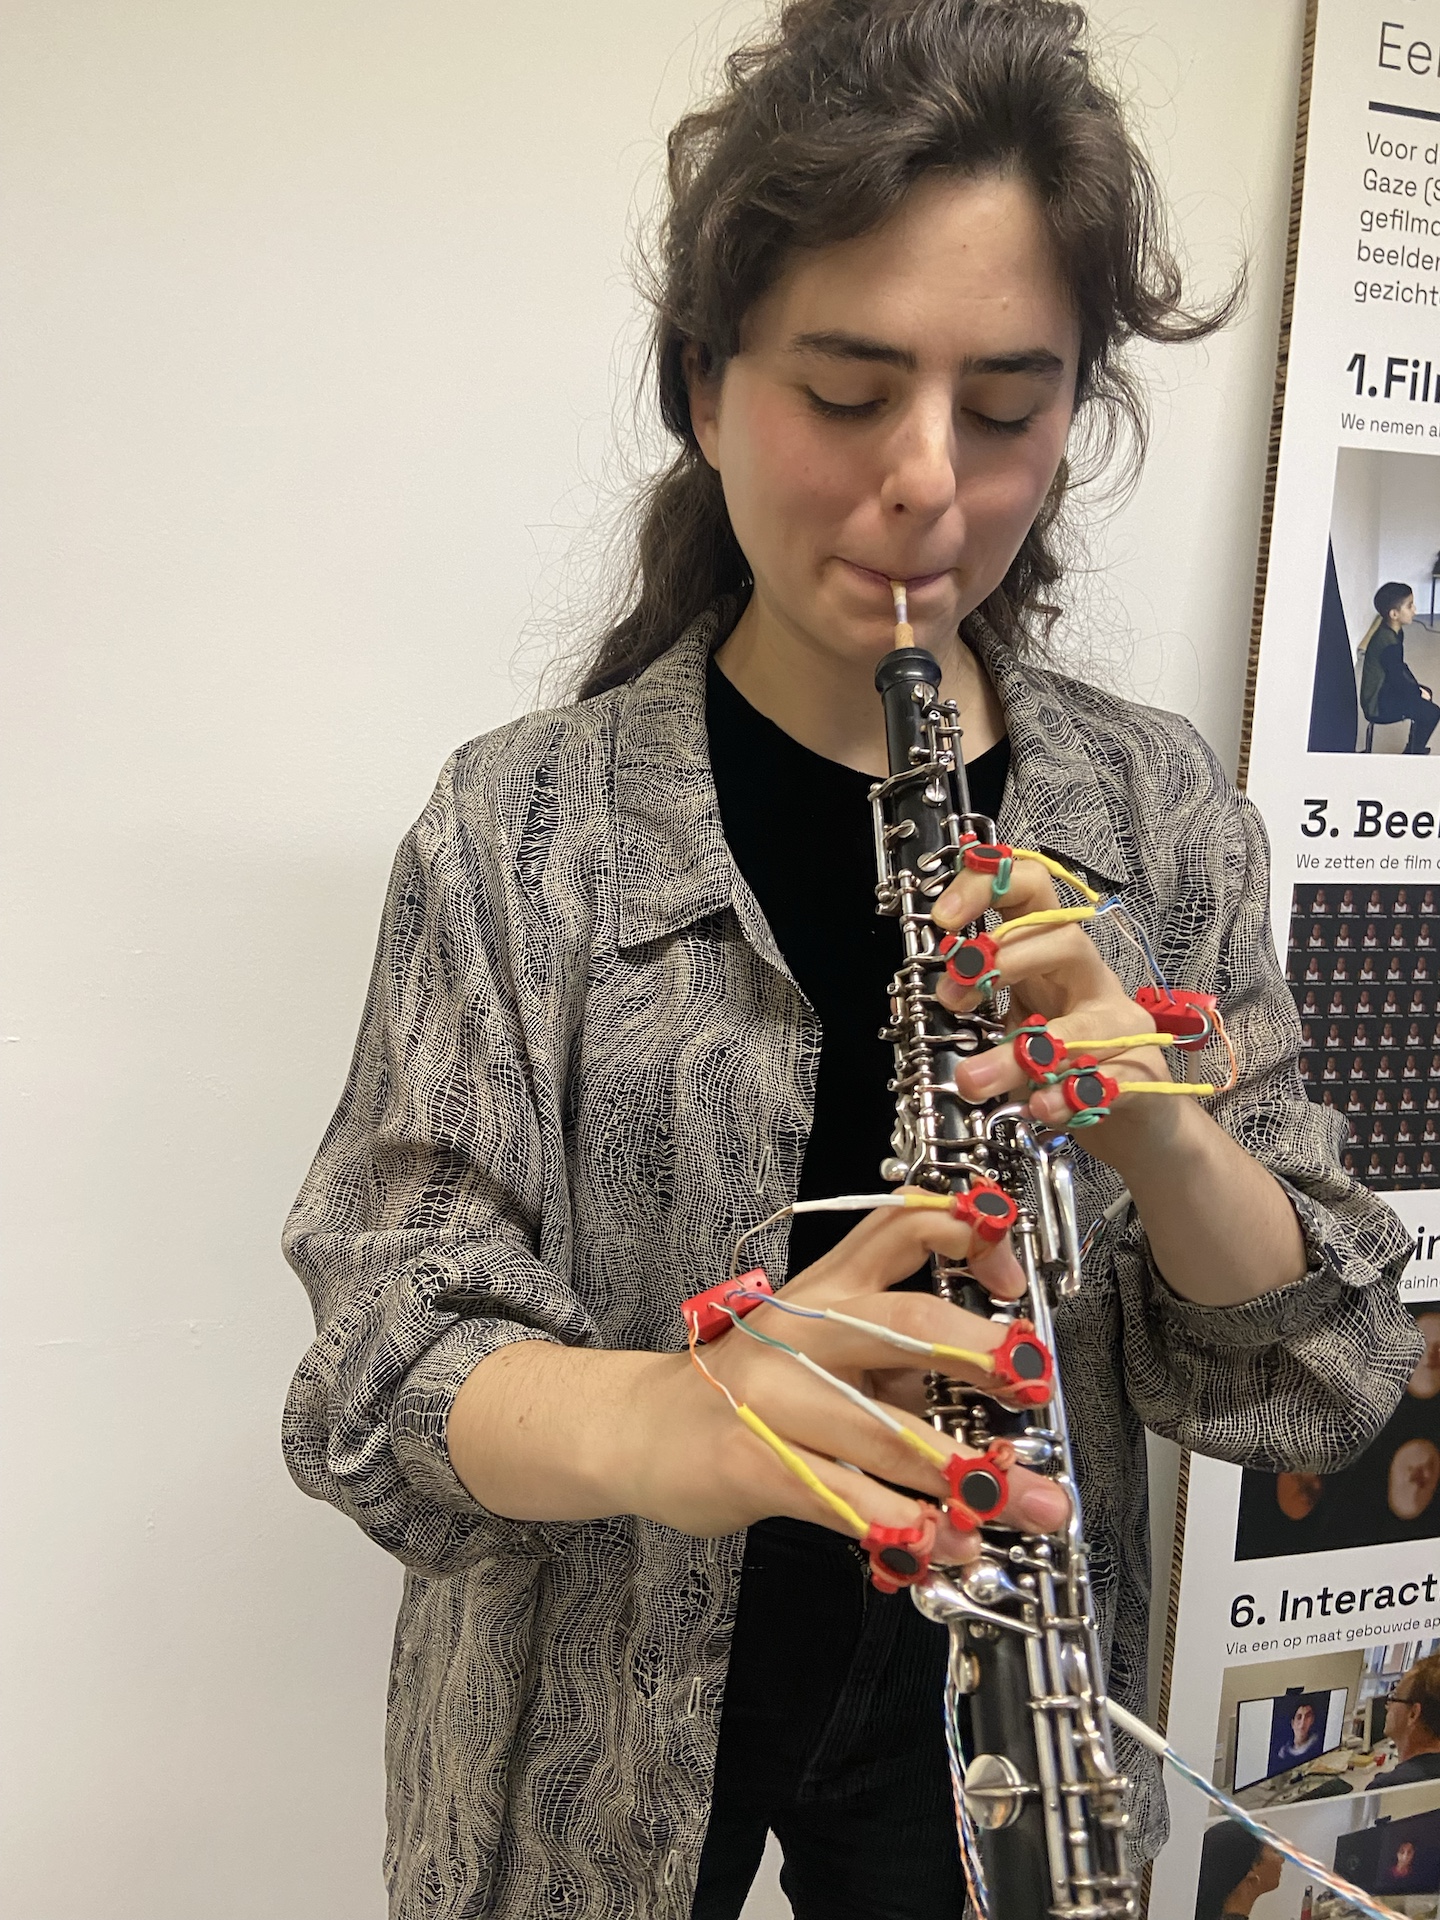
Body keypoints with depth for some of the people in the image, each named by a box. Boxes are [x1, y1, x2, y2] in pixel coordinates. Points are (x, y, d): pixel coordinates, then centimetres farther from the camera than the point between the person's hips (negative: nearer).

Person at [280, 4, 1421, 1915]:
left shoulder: (1164, 816, -9)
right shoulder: (522, 828, -16)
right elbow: (388, 1374, -19)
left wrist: (1156, 1129, -29)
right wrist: (664, 1424, -40)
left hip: (988, 1711, 2)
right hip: (592, 1751, -1)